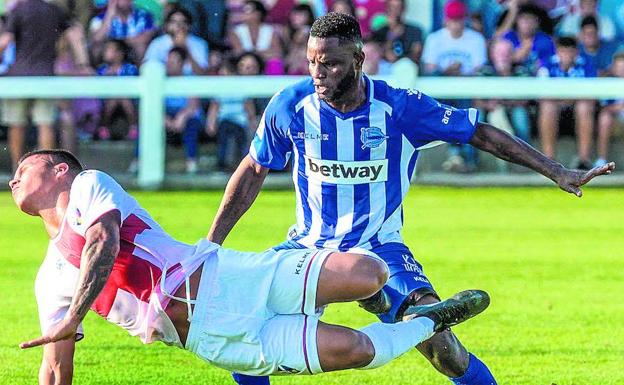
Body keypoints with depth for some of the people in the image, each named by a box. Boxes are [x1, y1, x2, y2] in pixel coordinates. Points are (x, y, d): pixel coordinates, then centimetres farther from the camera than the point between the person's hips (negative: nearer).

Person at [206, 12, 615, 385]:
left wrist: (556, 171, -11)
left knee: (439, 343, -23)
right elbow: (254, 172, 4)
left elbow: (481, 132, -8)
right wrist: (210, 246, 7)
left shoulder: (400, 108, -16)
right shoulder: (290, 105, -11)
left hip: (379, 251, -2)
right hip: (310, 246, 2)